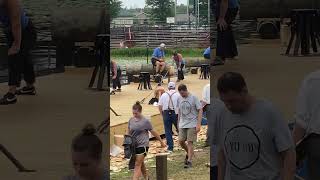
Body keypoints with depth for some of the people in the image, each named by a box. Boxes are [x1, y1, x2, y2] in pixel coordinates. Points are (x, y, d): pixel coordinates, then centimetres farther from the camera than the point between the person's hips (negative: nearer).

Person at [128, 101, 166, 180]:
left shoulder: (145, 121, -9)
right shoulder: (131, 120, 3)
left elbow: (153, 132, 0)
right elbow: (128, 133, 15)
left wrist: (161, 142, 8)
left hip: (142, 145, -5)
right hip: (133, 146, 5)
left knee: (137, 165, -10)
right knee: (141, 164, 17)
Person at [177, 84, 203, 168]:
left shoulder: (194, 98, -8)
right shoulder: (179, 99, 7)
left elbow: (200, 111, -7)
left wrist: (198, 124, -14)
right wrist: (178, 123, 18)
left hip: (192, 124, -5)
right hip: (182, 124, 5)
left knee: (190, 142, -8)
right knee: (181, 141, 2)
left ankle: (189, 161, -4)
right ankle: (189, 153, 29)